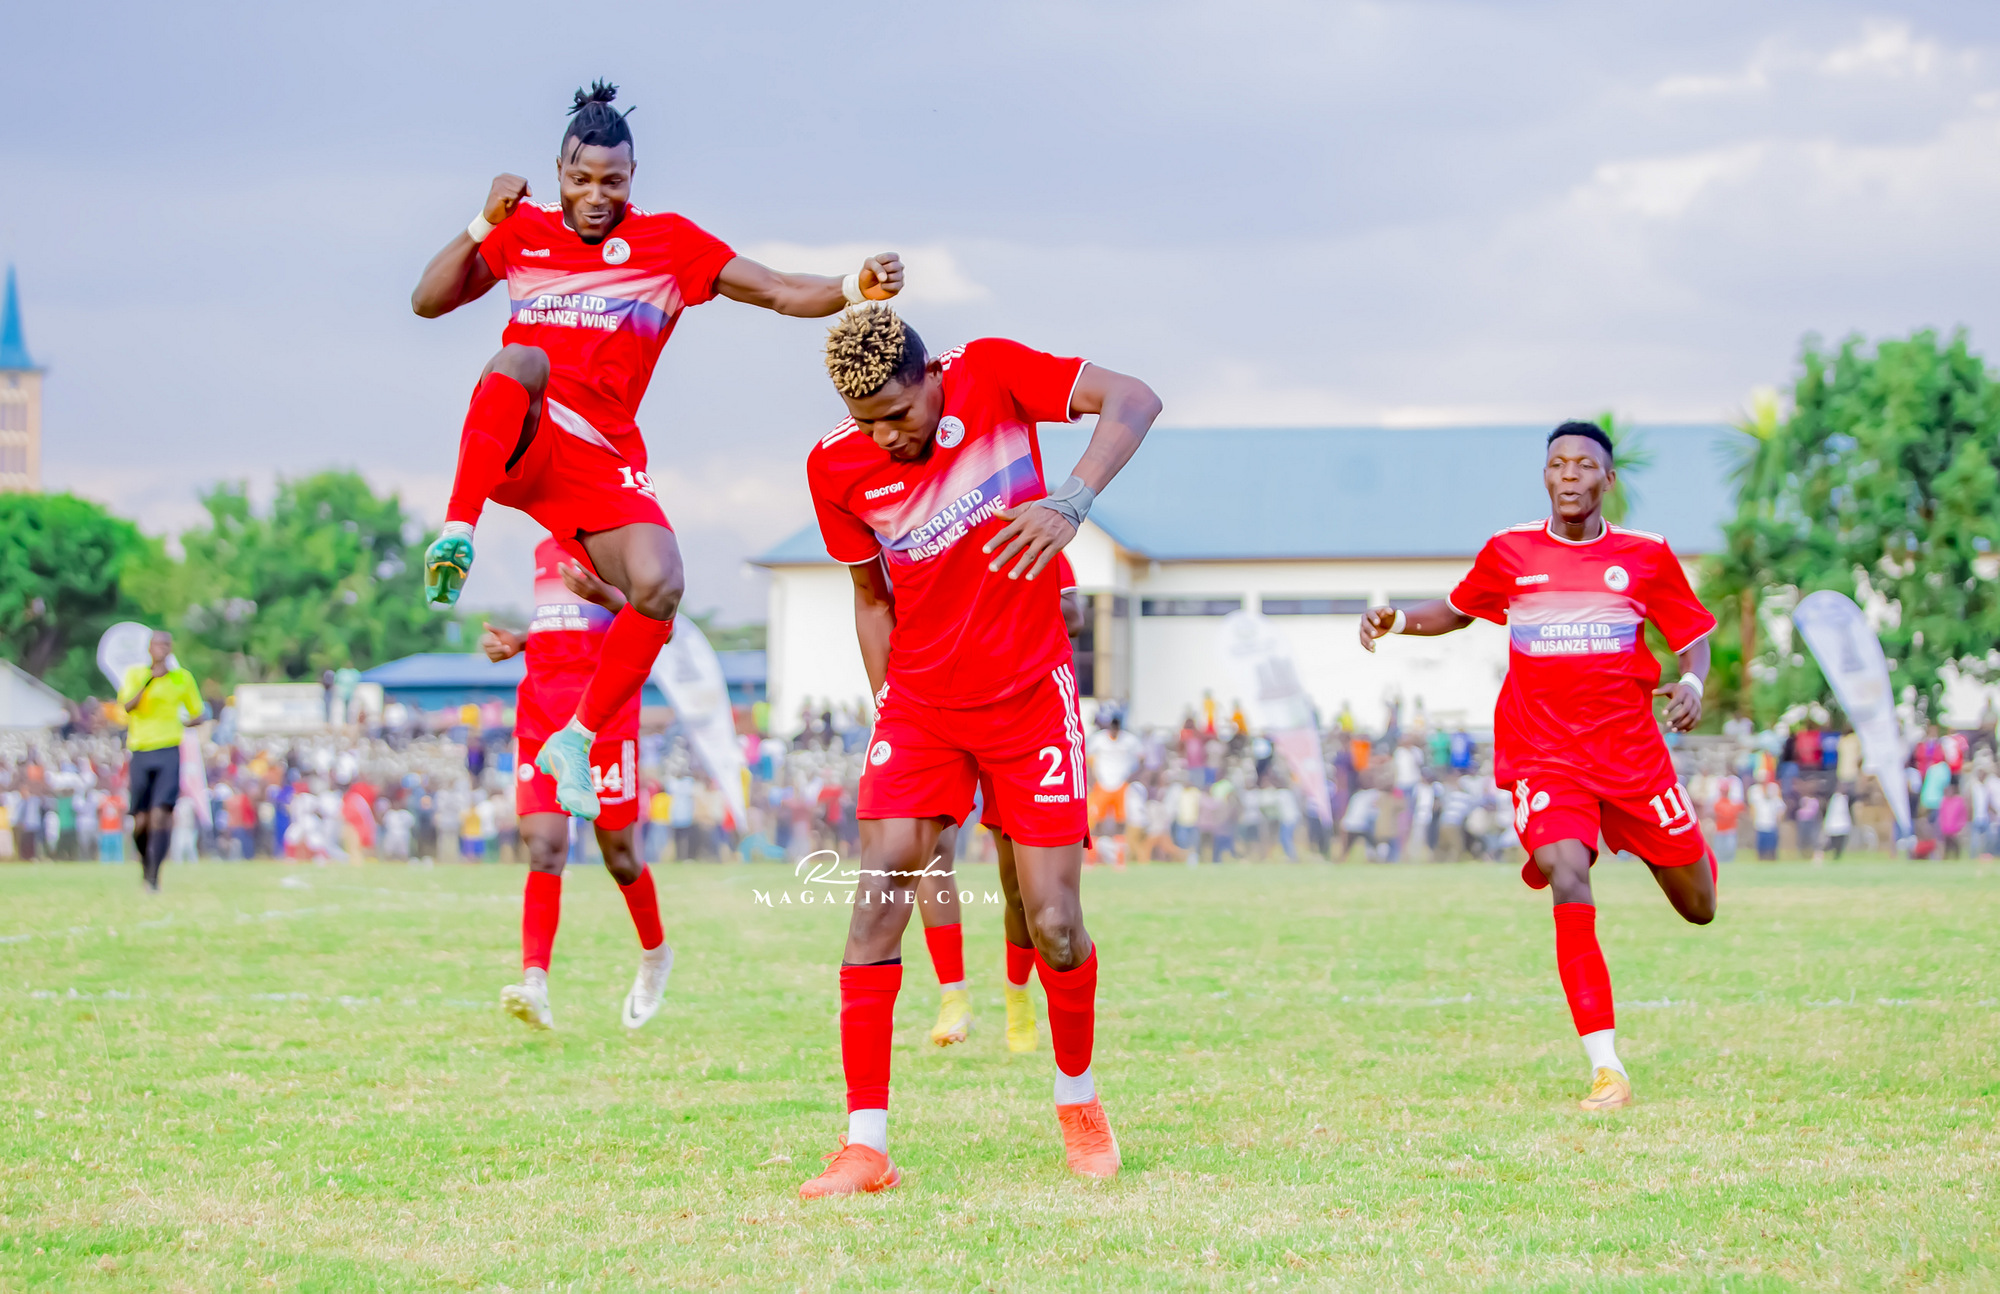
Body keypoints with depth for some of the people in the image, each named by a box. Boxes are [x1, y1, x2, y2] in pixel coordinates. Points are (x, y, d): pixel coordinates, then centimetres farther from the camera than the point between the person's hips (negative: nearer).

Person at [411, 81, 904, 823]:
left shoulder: (669, 242, 10)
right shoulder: (524, 234, 13)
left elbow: (781, 294, 6)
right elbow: (428, 302, 11)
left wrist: (855, 288, -13)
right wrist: (485, 226, -3)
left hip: (602, 461, 1)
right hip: (516, 449, -1)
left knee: (659, 586, -24)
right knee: (521, 359, -37)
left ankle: (577, 741, -7)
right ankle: (457, 533, -43)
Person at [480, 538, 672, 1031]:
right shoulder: (545, 549, 19)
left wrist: (601, 594, -29)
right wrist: (518, 642, 15)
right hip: (541, 709, 5)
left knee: (618, 855, 5)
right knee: (544, 850, -11)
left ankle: (655, 955, 32)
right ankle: (535, 984, -23)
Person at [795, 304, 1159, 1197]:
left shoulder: (990, 377, -13)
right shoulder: (838, 468, -6)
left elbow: (1134, 401, -19)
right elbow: (872, 596, 8)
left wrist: (1071, 503, -34)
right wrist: (887, 710, 2)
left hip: (1029, 694, -2)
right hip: (921, 703, 2)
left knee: (1053, 924, -4)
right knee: (878, 897, -13)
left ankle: (1078, 1102, 23)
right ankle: (865, 1146, -11)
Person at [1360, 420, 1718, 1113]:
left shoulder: (1646, 556, -1)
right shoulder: (1509, 553, 2)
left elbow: (1692, 634, 9)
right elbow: (1457, 611, 19)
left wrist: (1691, 682, -12)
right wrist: (1399, 620, 0)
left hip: (1632, 754, 1)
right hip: (1543, 758, -1)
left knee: (1700, 908, 8)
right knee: (1569, 884, -26)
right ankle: (1606, 1069, -25)